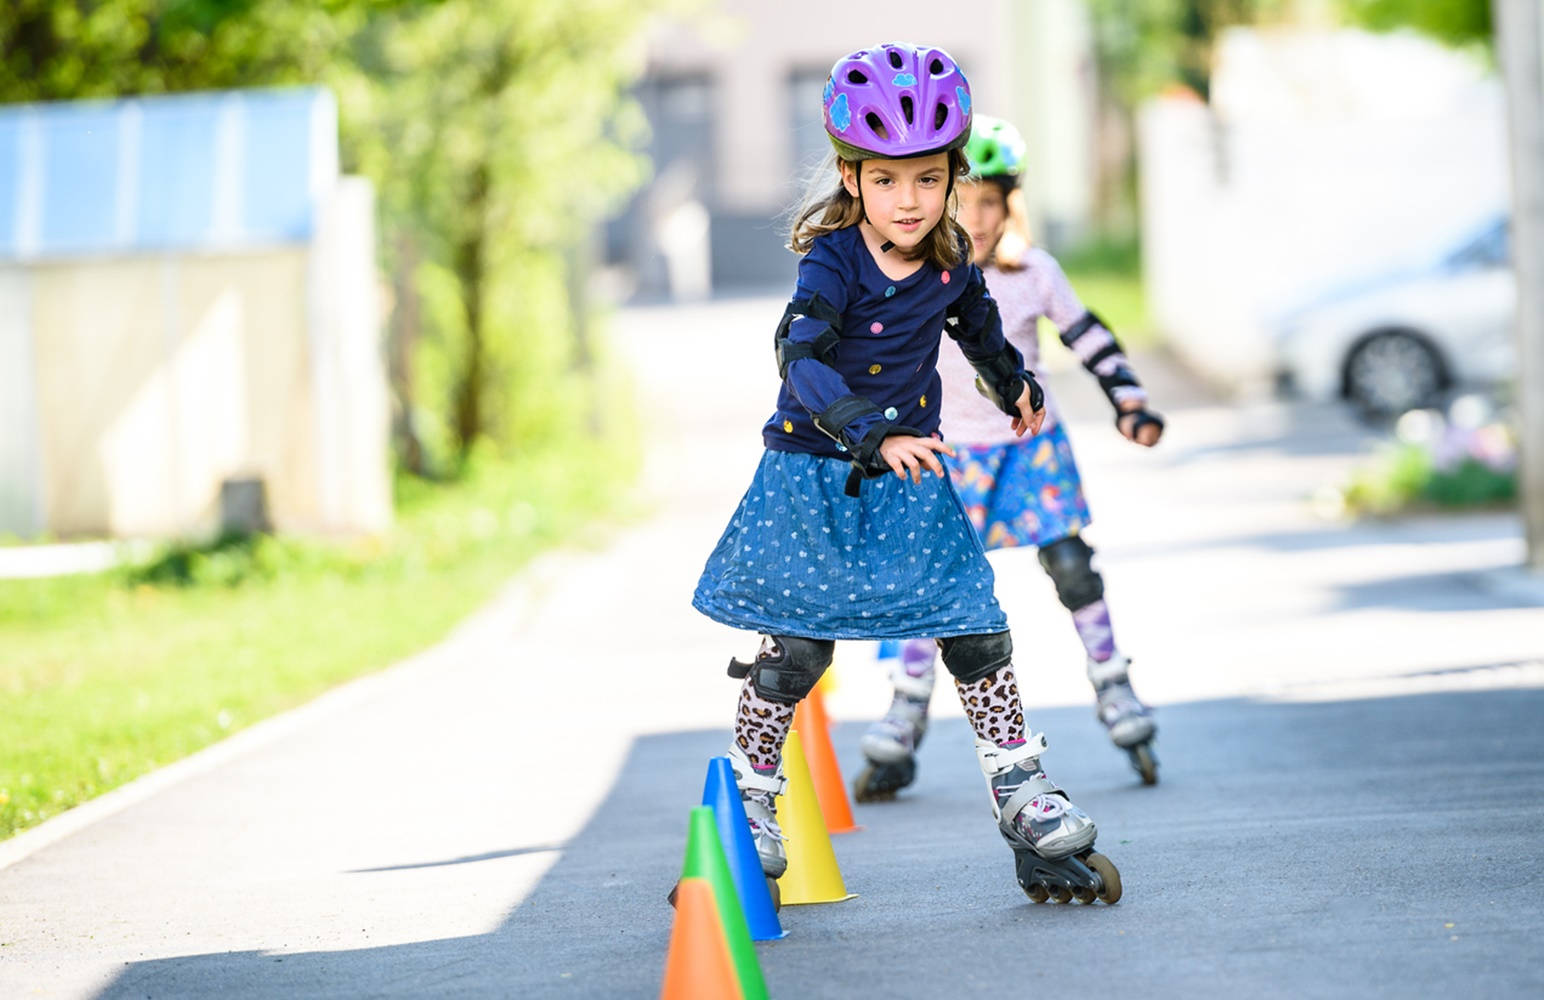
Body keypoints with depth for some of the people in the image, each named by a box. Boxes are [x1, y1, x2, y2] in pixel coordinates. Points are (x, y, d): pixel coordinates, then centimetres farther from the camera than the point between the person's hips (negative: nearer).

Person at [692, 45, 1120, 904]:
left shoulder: (950, 261, -2)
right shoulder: (834, 262, -19)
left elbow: (977, 320, 22)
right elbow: (800, 358, -34)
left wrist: (1015, 383, 40)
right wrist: (872, 434, -47)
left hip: (910, 479, 4)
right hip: (816, 476, -4)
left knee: (975, 624, -2)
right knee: (798, 645, -4)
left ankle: (1020, 785, 10)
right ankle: (748, 798, 13)